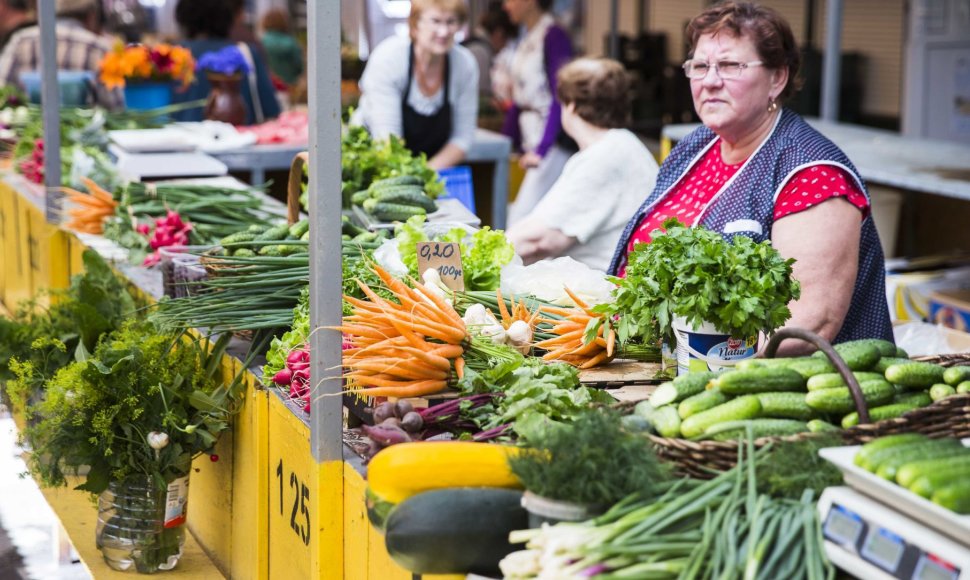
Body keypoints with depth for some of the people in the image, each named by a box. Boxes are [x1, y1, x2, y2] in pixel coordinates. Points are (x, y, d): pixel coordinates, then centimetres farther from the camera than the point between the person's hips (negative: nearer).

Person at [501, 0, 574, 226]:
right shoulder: (526, 41, 13)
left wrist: (541, 149, -23)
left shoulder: (554, 36, -11)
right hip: (532, 142, 8)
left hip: (553, 141, -8)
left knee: (521, 218, -14)